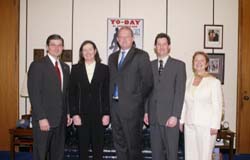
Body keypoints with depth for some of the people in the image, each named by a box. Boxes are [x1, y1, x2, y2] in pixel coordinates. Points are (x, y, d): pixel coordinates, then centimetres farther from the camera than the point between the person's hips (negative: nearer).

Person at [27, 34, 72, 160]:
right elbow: (34, 94, -13)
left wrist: (68, 113, 11)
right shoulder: (37, 65, -7)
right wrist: (41, 118, -17)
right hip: (44, 119, -6)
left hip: (61, 119, 6)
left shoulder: (65, 67, 14)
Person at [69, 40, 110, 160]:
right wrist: (74, 114, -5)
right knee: (83, 146, 7)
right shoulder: (75, 69, 5)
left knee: (98, 146, 6)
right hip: (81, 114, 1)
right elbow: (72, 93, 3)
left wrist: (106, 114, -4)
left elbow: (107, 93, 2)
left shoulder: (104, 69, 4)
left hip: (98, 114, 0)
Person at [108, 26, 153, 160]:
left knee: (133, 143, 2)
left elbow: (148, 81, -7)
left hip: (131, 106, -5)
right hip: (115, 105, 6)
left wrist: (138, 99, -7)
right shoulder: (112, 57, 16)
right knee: (119, 143, 13)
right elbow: (111, 81, 15)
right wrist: (111, 100, 5)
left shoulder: (141, 56, -3)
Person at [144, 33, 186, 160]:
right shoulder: (150, 65, 11)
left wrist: (175, 115, -13)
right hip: (153, 116, 3)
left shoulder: (179, 65, 0)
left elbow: (180, 92, -6)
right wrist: (146, 111, 6)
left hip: (170, 116, -3)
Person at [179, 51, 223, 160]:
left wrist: (215, 126, -11)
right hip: (189, 125, 5)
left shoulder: (214, 82, -4)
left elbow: (217, 106, -6)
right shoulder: (188, 82, 12)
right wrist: (181, 121, 10)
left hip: (206, 126, -5)